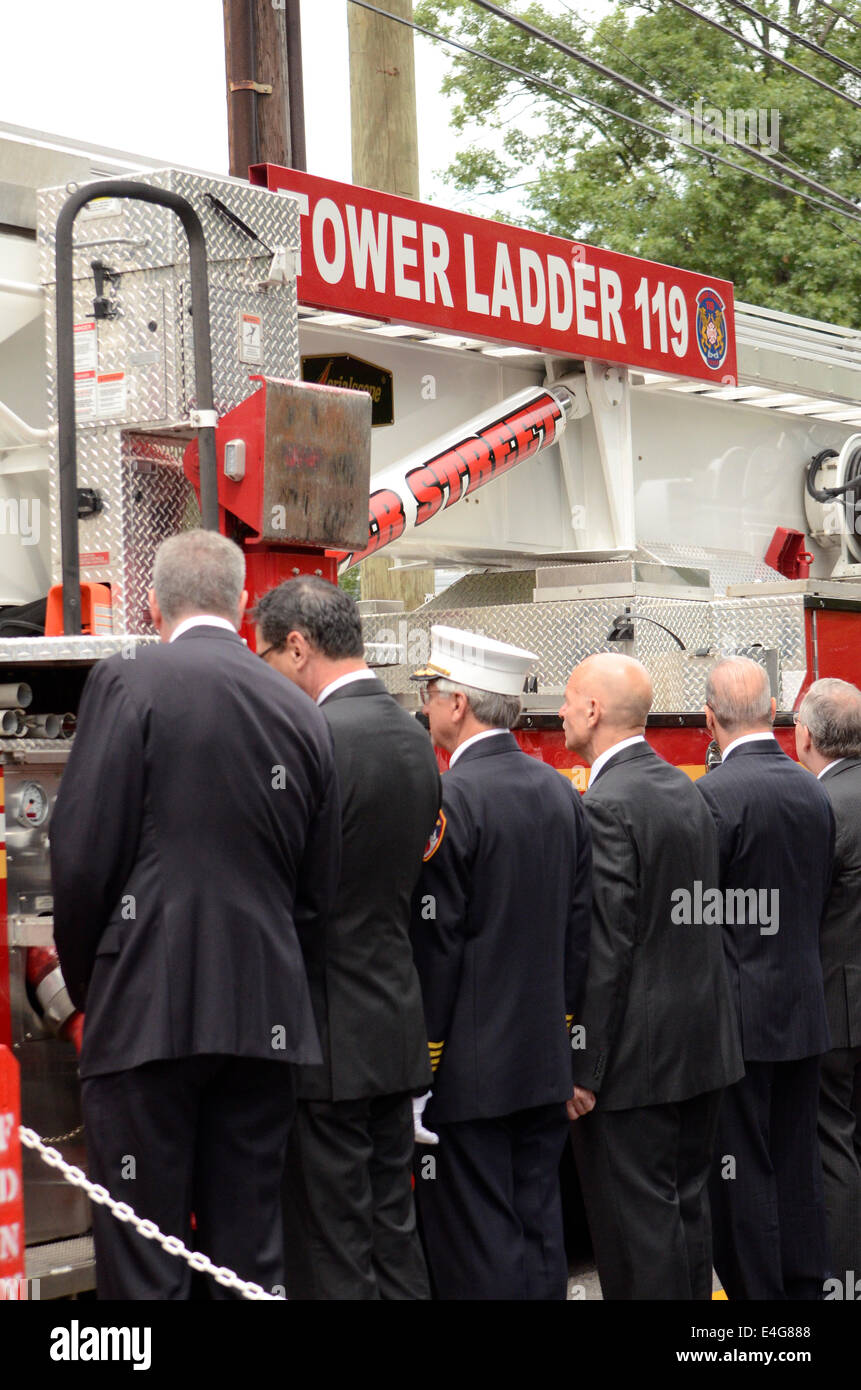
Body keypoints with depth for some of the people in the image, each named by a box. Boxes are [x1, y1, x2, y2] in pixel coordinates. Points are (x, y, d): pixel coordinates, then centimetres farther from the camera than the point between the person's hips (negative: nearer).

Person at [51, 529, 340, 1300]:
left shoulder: (128, 682, -5)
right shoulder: (303, 713, 8)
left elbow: (82, 856, -8)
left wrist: (86, 980, 6)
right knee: (252, 1255, 11)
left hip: (148, 1008, -5)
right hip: (265, 1018, 5)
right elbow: (320, 888, 11)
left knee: (143, 1263, -2)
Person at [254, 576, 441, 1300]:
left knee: (330, 1252, -2)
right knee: (394, 1232, 14)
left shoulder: (320, 738, -17)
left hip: (328, 1033, -9)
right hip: (398, 1026, 9)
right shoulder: (415, 738, 10)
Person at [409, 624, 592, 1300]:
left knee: (477, 1247, -3)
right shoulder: (562, 792, 8)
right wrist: (561, 1025, 18)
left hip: (471, 1069, -7)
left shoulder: (451, 799, -15)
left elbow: (436, 947, -15)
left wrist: (418, 1066, -10)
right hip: (547, 1063, 8)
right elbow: (580, 929, 11)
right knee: (540, 1230, 13)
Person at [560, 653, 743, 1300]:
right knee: (687, 1210, 17)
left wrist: (583, 1069, -16)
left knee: (637, 1227, -4)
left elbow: (606, 948, -20)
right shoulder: (686, 791, 10)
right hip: (702, 1044, 9)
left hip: (636, 1053, -9)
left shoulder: (607, 805, -17)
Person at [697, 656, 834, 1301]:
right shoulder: (815, 793, 6)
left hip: (739, 1013, -7)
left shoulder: (716, 795, -16)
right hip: (805, 1009, 7)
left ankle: (756, 1291, 2)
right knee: (799, 1167, 14)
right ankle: (804, 1285, 21)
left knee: (740, 1173, -1)